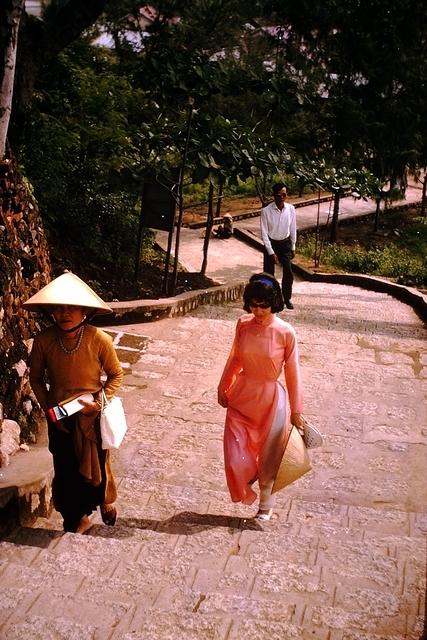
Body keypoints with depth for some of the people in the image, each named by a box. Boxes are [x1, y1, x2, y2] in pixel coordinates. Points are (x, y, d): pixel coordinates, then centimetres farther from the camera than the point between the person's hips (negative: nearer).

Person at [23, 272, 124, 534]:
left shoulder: (99, 340, -21)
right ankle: (77, 519, 38)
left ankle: (106, 499, 51)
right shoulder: (43, 340, -16)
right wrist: (48, 409, -7)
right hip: (59, 419, 2)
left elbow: (116, 374, -6)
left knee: (96, 464, 17)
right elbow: (36, 378, 0)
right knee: (66, 470, 13)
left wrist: (100, 402, -16)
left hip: (91, 416, -1)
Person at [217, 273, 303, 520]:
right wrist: (223, 388, 18)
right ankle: (245, 491, 37)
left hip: (270, 400, -3)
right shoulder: (243, 324, -7)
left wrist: (296, 410, -4)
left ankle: (266, 504, 39)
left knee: (268, 457, 12)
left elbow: (293, 372, -8)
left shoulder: (286, 333, -16)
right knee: (236, 458, 3)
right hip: (242, 397, 3)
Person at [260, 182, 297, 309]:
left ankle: (287, 298, 16)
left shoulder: (291, 209, -9)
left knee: (288, 272, -3)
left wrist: (293, 248, 7)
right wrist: (271, 253, -16)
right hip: (271, 243, -2)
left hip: (285, 243, 2)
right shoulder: (266, 211, -19)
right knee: (269, 273, 3)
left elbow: (293, 229, 2)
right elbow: (264, 233, -14)